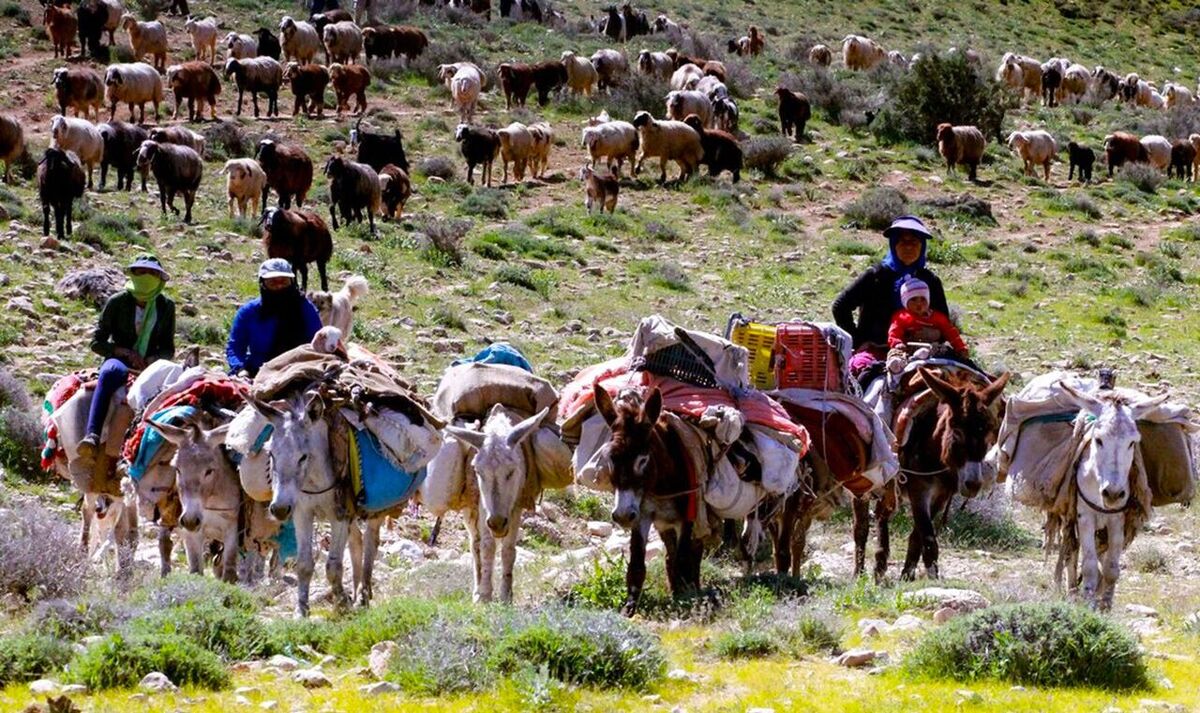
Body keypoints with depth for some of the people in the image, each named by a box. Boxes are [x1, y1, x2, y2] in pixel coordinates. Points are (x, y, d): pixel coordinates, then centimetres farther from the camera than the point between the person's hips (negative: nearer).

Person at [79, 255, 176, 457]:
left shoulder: (166, 306, 12)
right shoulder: (117, 302, 4)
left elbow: (168, 349, 15)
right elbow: (97, 342, 4)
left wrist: (154, 358, -9)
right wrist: (125, 352, -12)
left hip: (150, 364, 2)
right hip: (119, 360, -2)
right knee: (110, 372, -40)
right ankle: (92, 435, -52)